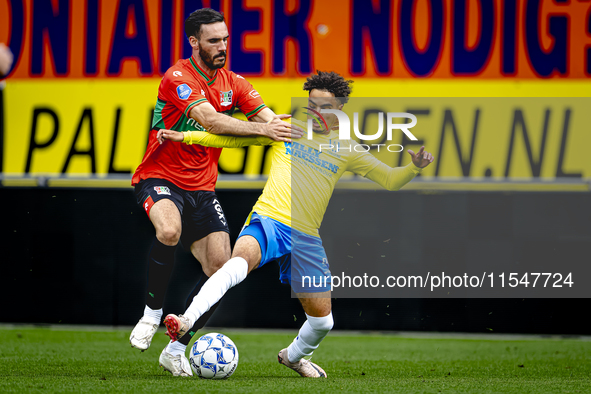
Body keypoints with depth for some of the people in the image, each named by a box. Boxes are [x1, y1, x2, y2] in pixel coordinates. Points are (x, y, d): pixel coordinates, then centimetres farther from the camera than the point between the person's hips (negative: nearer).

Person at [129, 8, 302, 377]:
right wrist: (262, 129, -35)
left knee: (221, 267, -8)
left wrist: (281, 126, -26)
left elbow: (268, 118, -2)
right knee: (169, 230, -38)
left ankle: (176, 349, 6)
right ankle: (153, 313, -16)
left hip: (202, 188, 6)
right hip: (161, 179, -6)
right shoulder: (178, 78, -14)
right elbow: (209, 119, -29)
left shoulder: (233, 83, 7)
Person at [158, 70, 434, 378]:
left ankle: (294, 355, 39)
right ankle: (186, 322, -47)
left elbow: (390, 180, 12)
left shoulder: (345, 149, 12)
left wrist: (414, 168, -9)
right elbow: (234, 137, 15)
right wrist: (185, 136, 9)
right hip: (267, 220, -3)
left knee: (322, 319, 6)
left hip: (306, 237, 3)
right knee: (241, 260, -38)